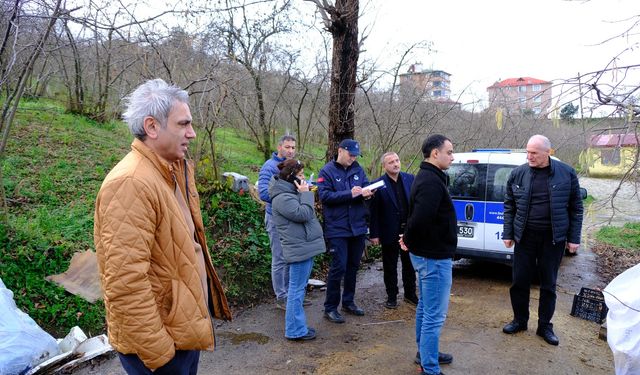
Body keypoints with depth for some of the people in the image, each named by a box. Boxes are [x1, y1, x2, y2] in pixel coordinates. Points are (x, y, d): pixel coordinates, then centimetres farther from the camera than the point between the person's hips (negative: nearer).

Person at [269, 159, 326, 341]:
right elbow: (302, 214, -22)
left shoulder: (291, 192, 15)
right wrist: (306, 194, -14)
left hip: (305, 246, 11)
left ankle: (298, 326, 27)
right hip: (299, 248, -11)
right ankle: (295, 330, 7)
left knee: (299, 288, 16)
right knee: (297, 289, -3)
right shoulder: (282, 197, -17)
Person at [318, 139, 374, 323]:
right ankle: (330, 308, 7)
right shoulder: (327, 171, -7)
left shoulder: (358, 169, 8)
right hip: (337, 229, -6)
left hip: (358, 227, 6)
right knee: (338, 267, -6)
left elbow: (366, 186, 10)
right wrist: (350, 194, -23)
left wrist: (366, 192, -14)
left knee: (353, 266, 15)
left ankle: (348, 302, 30)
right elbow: (324, 196, -16)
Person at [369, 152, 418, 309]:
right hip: (390, 233, -3)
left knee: (409, 264, 17)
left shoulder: (410, 178, 1)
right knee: (390, 267, 10)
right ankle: (392, 296, 24)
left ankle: (410, 293, 33)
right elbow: (373, 212, -10)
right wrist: (374, 234, -11)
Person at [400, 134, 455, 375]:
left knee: (425, 308, 22)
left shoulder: (427, 177, 12)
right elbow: (420, 218, -32)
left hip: (426, 254, 11)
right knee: (435, 315, -1)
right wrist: (409, 240, -15)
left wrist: (410, 240, 4)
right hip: (435, 257, -11)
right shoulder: (432, 181, -22)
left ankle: (424, 353, 38)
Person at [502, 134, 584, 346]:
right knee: (520, 281, 8)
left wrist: (574, 238, -1)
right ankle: (520, 320, 26)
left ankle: (544, 326, 25)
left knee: (548, 284, 10)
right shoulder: (518, 174, -1)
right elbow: (509, 206, 5)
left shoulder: (566, 174, -4)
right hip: (525, 236, 1)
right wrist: (508, 234, 2)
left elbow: (576, 208, 2)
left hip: (553, 238, -1)